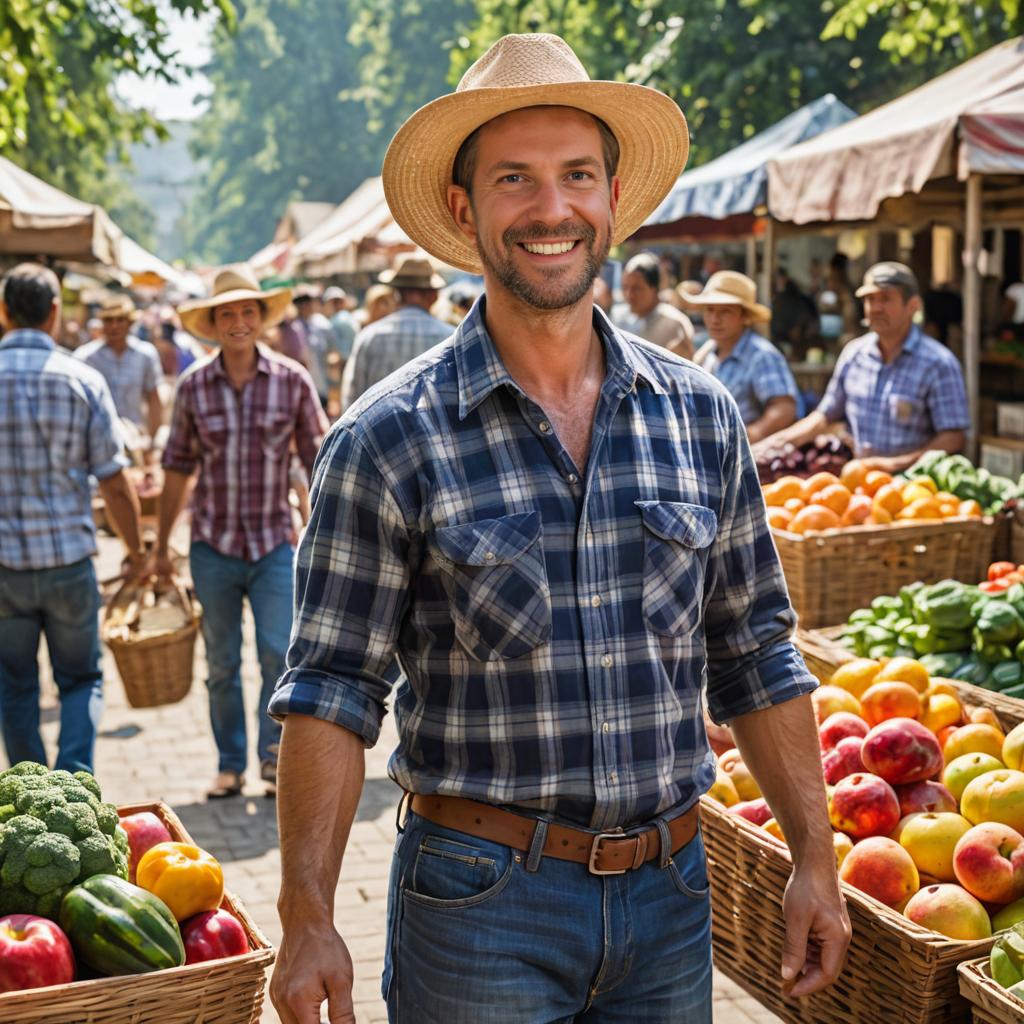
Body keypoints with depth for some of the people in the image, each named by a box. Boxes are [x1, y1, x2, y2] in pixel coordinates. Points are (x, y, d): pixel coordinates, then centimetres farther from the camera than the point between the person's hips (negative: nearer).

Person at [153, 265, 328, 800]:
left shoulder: (292, 380, -3)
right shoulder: (193, 386, -1)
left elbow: (319, 460, 4)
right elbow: (177, 469, 7)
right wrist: (161, 546, 11)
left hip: (275, 541, -1)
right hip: (212, 544, 1)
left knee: (279, 654, -7)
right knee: (221, 663, 10)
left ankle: (273, 757, 13)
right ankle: (230, 765, 25)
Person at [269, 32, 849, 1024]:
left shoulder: (701, 415, 2)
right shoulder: (386, 441, -10)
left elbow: (756, 661, 8)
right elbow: (331, 690, -9)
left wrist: (815, 861, 6)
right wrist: (307, 921, -14)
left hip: (669, 898, 4)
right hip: (480, 900, -4)